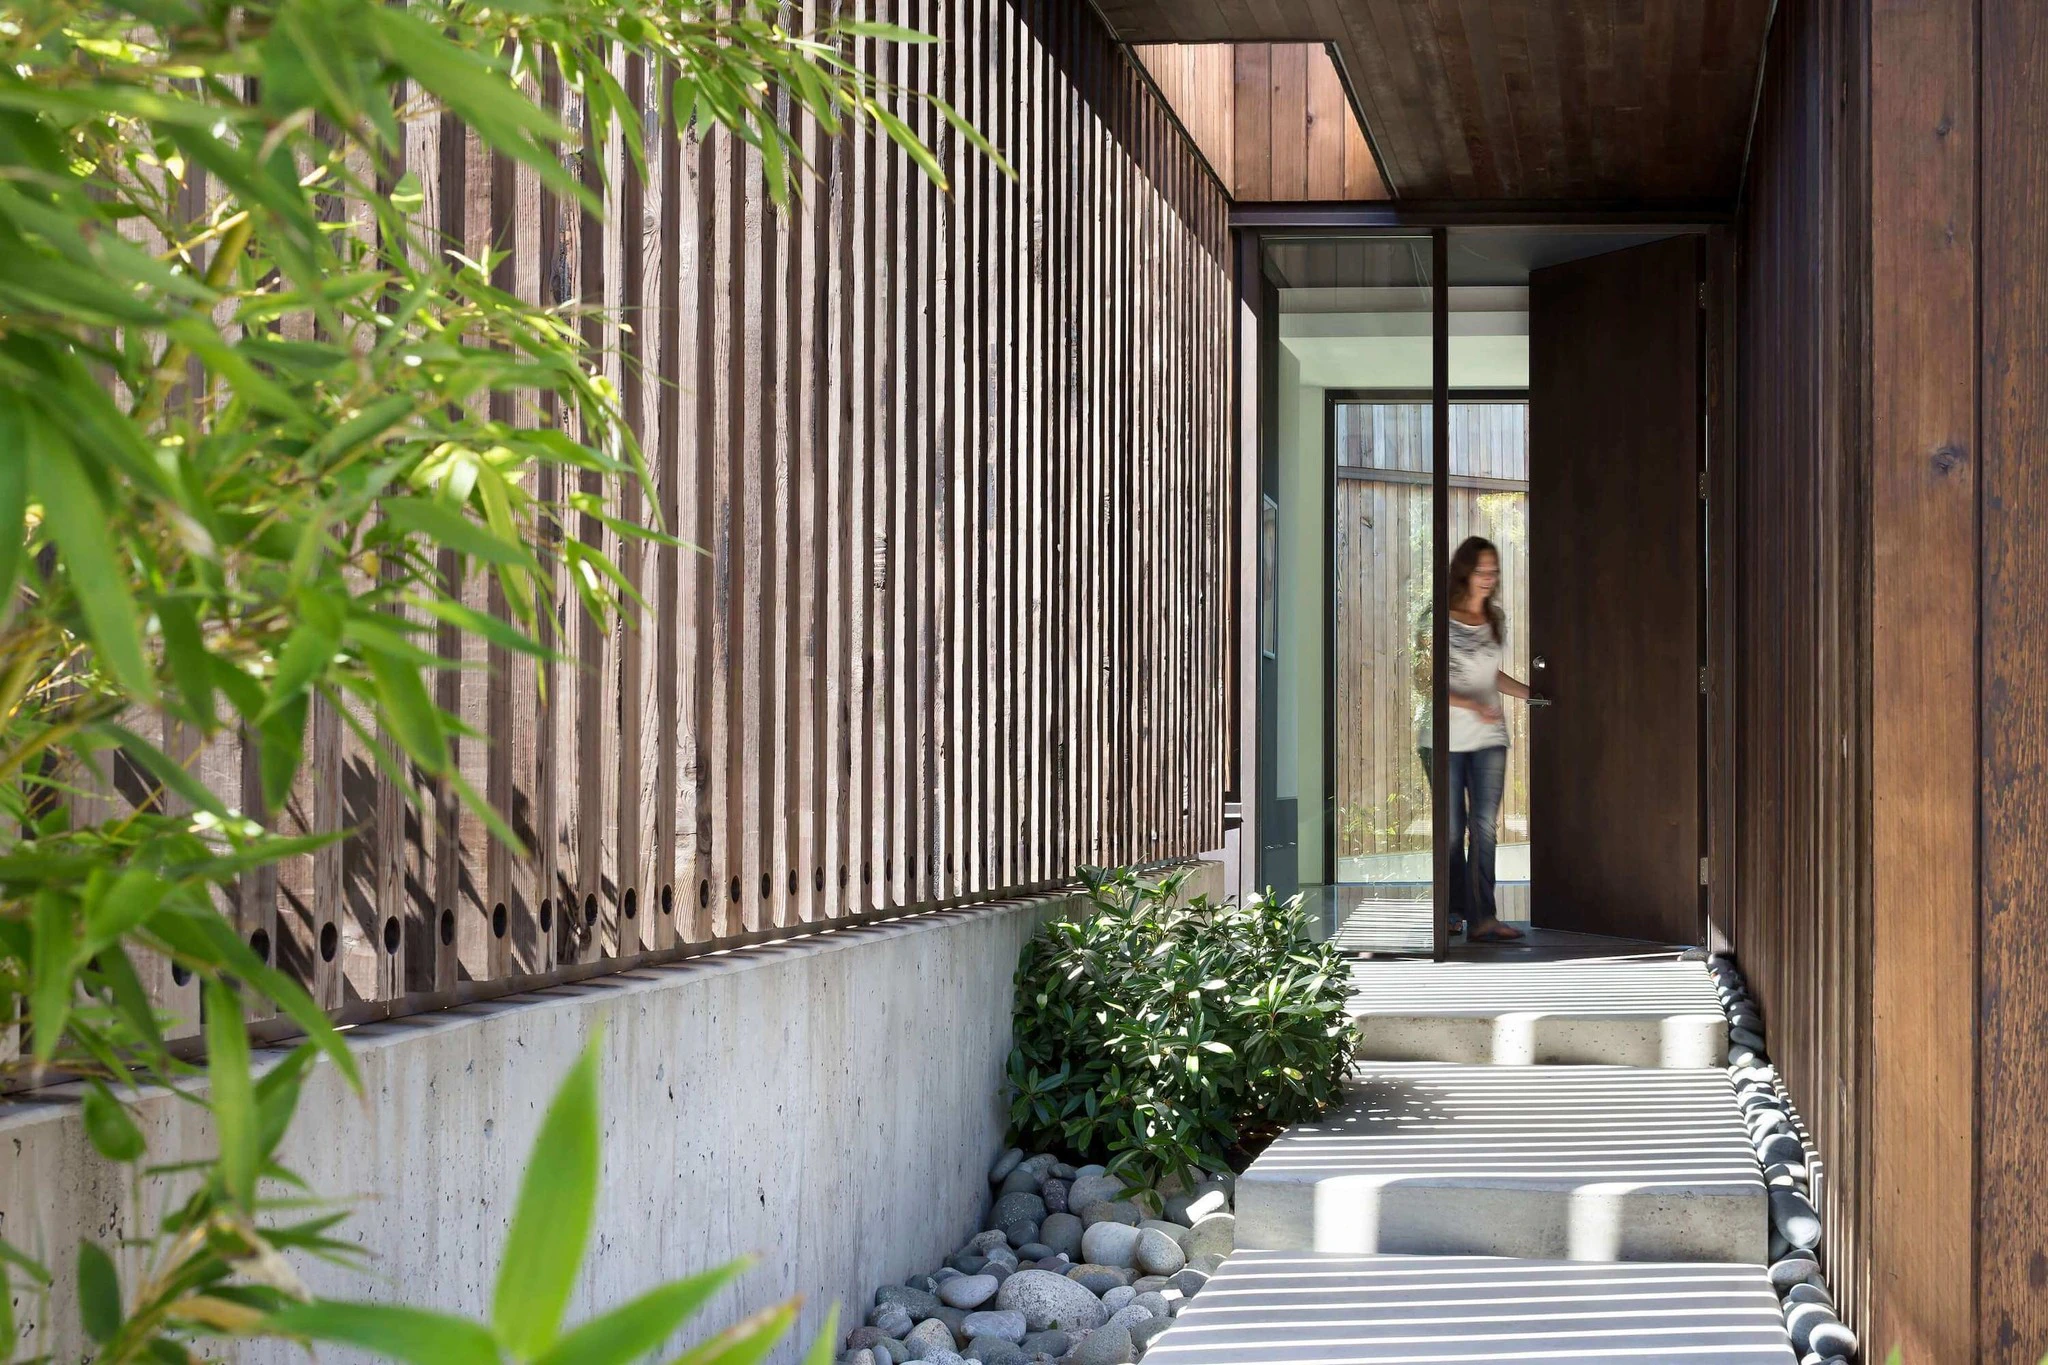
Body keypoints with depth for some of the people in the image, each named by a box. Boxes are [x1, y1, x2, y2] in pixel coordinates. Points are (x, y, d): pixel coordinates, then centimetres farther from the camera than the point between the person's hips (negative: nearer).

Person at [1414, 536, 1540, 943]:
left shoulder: (1496, 618, 9)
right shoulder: (1438, 620, -8)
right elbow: (1424, 682, -10)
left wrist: (1533, 694, 8)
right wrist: (1470, 704, -22)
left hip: (1489, 737, 4)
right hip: (1445, 738, -4)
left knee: (1485, 826, -4)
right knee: (1452, 830, 3)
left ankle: (1482, 918, -8)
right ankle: (1454, 910, 15)